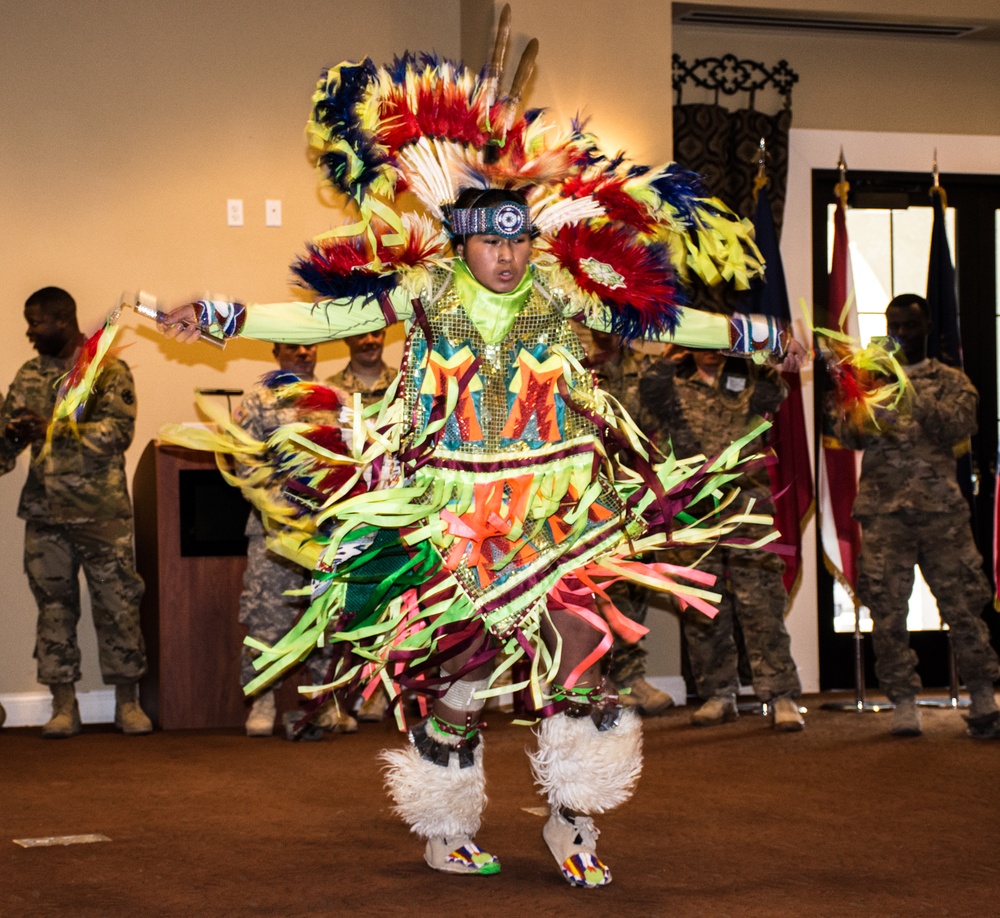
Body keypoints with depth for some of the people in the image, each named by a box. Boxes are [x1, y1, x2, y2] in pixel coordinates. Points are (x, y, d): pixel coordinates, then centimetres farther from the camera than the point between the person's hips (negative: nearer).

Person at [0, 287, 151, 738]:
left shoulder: (108, 371, -3)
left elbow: (118, 430, -15)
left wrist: (53, 431, -22)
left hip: (101, 513, -4)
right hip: (44, 513, 4)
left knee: (118, 604, -1)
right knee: (54, 605, 5)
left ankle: (127, 701, 9)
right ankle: (64, 705, 10)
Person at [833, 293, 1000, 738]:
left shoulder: (949, 380, 11)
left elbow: (960, 425, -7)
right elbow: (846, 433, 4)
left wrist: (911, 394, -20)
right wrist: (858, 420, -20)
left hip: (941, 506, -1)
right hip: (883, 510, 1)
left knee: (963, 603, -3)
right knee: (887, 610, -3)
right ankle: (903, 702, 6)